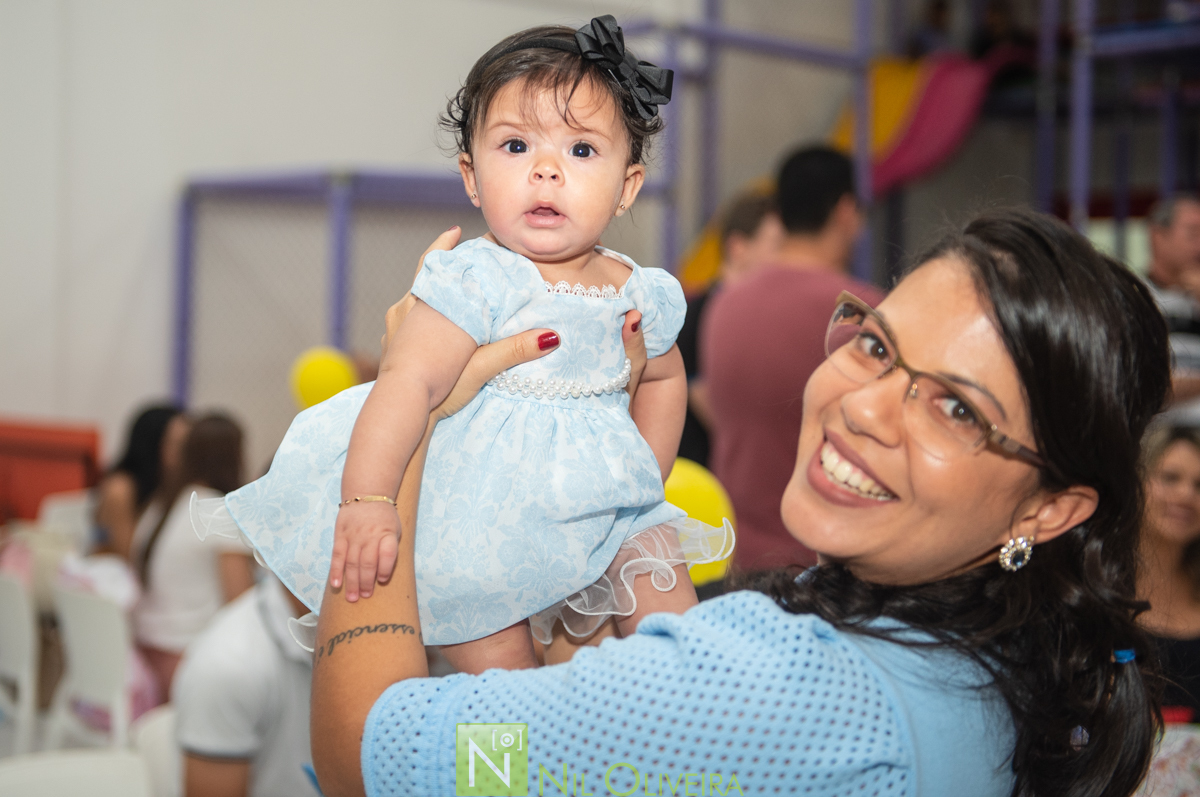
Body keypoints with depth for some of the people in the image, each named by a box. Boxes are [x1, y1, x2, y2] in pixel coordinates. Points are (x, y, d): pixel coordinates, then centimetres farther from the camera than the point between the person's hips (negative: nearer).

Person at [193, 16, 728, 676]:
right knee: (495, 661, -10)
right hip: (482, 514, -5)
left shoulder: (638, 294, -1)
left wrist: (647, 478, 13)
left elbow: (663, 376, 20)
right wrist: (366, 499, -39)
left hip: (605, 508, 5)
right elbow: (408, 380, -30)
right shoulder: (478, 281, -20)